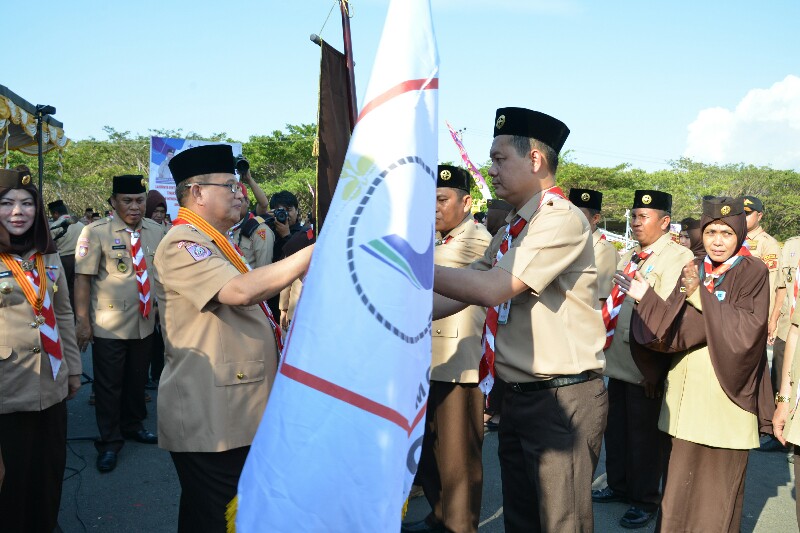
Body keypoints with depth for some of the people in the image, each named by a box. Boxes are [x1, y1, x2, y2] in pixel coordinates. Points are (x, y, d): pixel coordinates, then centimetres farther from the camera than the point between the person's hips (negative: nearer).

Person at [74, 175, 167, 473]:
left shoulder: (157, 232, 2)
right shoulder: (96, 232, -10)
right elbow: (82, 279, -10)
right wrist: (82, 322, -12)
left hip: (145, 322, 4)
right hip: (108, 325, -4)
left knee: (137, 380, 18)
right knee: (109, 385, 7)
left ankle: (132, 425, 39)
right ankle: (110, 442, 22)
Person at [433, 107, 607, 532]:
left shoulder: (562, 219, -15)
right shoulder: (511, 232, 12)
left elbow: (493, 289, -24)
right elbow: (458, 297, 11)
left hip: (562, 398, -9)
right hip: (518, 396, 9)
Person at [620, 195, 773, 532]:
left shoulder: (753, 272, -4)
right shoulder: (692, 271, 9)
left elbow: (747, 328, -18)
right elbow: (672, 327, 4)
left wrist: (700, 296, -19)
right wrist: (647, 298, -9)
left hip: (723, 392, -4)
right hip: (685, 390, 4)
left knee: (717, 480, 5)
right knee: (680, 478, 11)